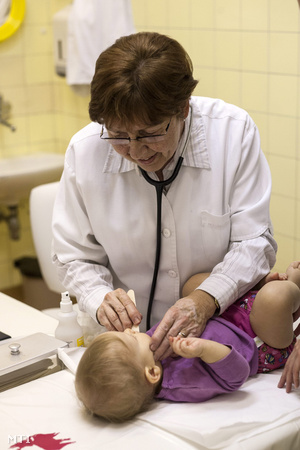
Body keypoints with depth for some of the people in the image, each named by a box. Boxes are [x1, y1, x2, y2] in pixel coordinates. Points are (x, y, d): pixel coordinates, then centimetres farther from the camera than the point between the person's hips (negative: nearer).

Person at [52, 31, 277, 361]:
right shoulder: (84, 150, -10)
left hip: (221, 327, -2)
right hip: (129, 335, 2)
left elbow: (255, 242, -10)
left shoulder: (234, 132, -14)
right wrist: (102, 300, -20)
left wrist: (206, 300, -27)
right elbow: (75, 256, 1)